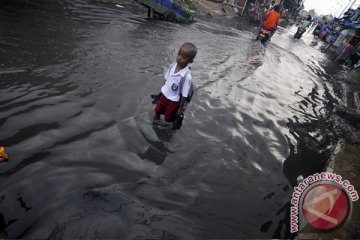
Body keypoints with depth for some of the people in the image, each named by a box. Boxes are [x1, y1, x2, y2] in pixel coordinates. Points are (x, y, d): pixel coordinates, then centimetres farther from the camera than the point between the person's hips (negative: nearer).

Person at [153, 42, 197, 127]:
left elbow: (184, 95, -22)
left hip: (173, 100, -5)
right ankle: (156, 120, 56)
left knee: (168, 118, 16)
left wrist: (181, 108, -13)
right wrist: (163, 89, 15)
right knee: (157, 111, 25)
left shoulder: (187, 76, -31)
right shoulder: (172, 66, -13)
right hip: (164, 94, 5)